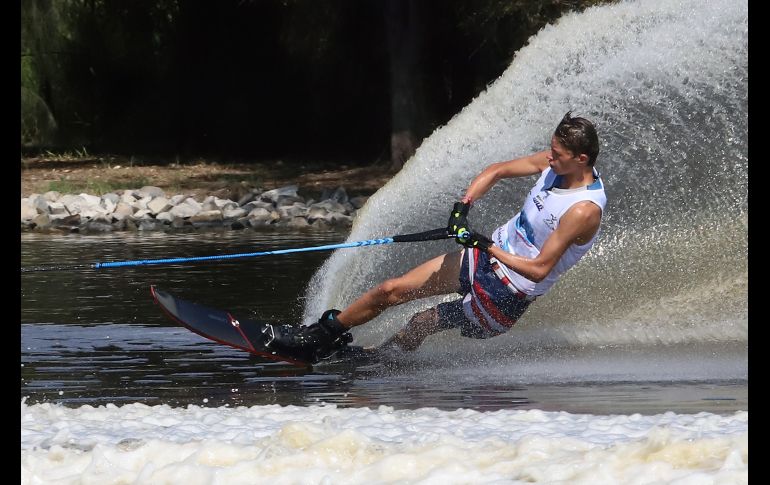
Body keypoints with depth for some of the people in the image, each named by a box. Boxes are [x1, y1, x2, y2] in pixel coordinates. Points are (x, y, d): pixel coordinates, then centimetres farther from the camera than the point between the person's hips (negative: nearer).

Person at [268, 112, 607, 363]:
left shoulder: (585, 210, -29)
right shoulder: (556, 162, -6)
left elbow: (539, 270, -29)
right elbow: (497, 171, 7)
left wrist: (486, 246, -27)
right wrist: (463, 206, -9)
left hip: (507, 294, -7)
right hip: (487, 257, 7)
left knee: (418, 325, 2)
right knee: (390, 291, 8)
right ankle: (322, 334, 26)